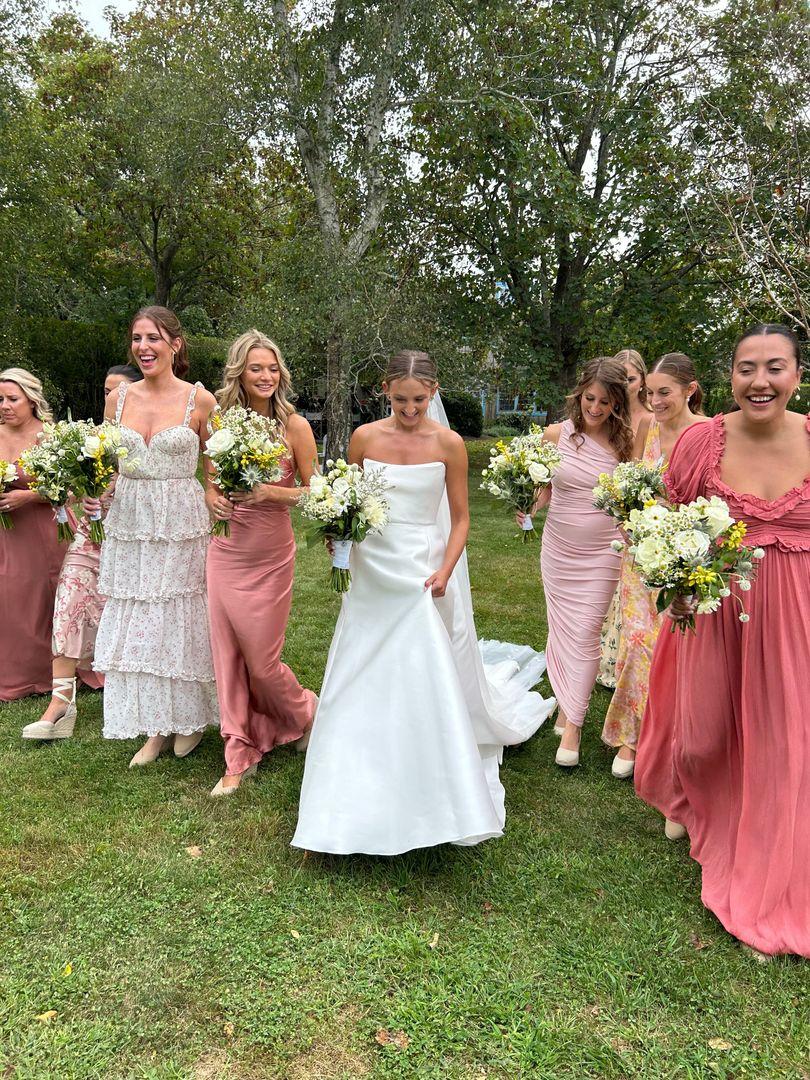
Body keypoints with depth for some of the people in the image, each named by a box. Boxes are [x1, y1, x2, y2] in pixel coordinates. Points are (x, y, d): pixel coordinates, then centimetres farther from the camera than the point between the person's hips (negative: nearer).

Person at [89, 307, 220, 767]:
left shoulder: (200, 400, -5)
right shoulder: (119, 398, 6)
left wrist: (219, 523, -10)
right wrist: (95, 493, -5)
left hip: (182, 525, -4)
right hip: (128, 525, 4)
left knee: (182, 622, 5)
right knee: (135, 625, 8)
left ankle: (190, 719, 27)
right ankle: (155, 728, 24)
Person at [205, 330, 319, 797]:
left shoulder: (294, 425, -7)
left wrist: (270, 492, -19)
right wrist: (213, 499, -7)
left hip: (270, 555, -3)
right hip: (225, 550, 4)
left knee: (261, 659, 4)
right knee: (228, 654, 6)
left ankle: (306, 714, 35)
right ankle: (240, 756, 21)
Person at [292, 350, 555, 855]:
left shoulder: (449, 444, -5)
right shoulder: (364, 438, 0)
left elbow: (460, 518, 0)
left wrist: (445, 572, -14)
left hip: (424, 574, -2)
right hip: (372, 572, 2)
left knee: (432, 685, 1)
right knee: (364, 685, 8)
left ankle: (437, 803, 20)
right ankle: (362, 799, 26)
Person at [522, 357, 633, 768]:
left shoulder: (623, 442, -7)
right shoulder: (556, 434, -3)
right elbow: (544, 488, 6)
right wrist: (529, 506, -14)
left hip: (600, 553, -2)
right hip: (558, 549, 2)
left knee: (585, 636, -2)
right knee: (561, 631, 12)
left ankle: (572, 726, 6)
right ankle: (565, 704, 30)